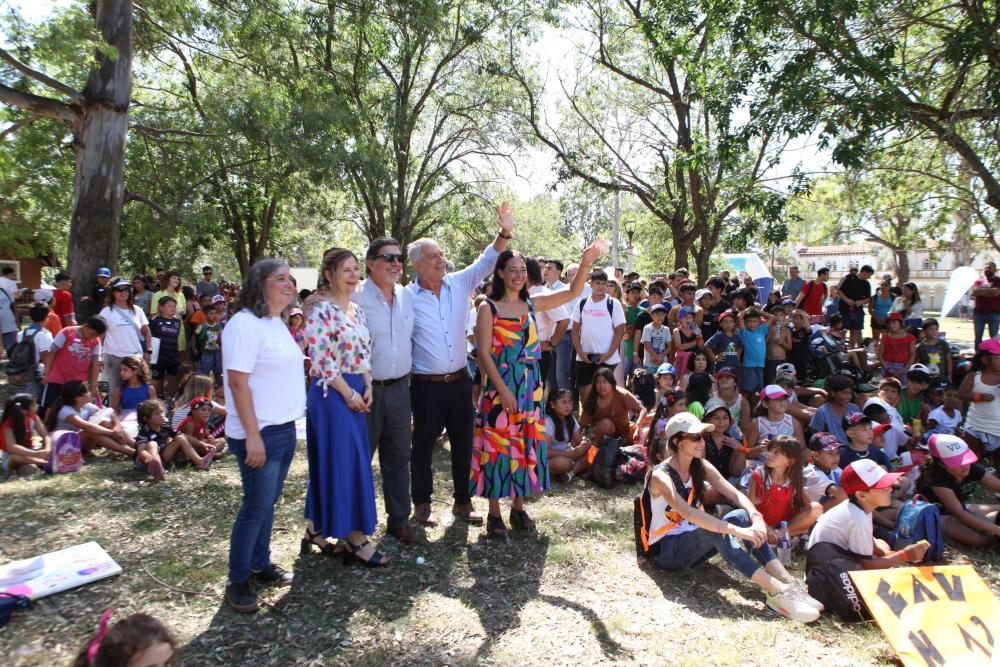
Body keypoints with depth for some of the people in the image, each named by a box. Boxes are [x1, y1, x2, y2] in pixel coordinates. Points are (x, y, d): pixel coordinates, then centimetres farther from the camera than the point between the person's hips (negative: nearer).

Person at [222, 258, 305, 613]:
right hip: (260, 432, -8)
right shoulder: (245, 324, -16)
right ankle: (237, 581, 16)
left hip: (284, 427, 8)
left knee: (268, 502, 17)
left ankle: (260, 564, 32)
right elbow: (237, 381, -20)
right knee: (257, 506, 0)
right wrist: (252, 435, -22)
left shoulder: (277, 323, 12)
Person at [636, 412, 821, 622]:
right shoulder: (660, 475, -19)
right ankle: (775, 590, -39)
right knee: (716, 529, -34)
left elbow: (735, 495, -7)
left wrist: (756, 517, -28)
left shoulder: (701, 467, 3)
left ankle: (787, 581, -28)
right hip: (665, 550, -7)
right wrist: (735, 530, -42)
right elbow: (687, 513, -35)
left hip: (693, 545, 7)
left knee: (741, 515, -18)